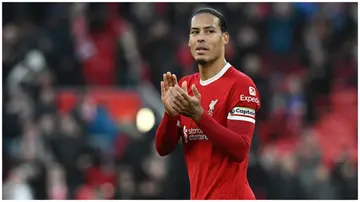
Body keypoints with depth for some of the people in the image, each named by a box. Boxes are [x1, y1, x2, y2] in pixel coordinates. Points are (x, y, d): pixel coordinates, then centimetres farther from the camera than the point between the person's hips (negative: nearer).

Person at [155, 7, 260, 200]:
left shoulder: (241, 85, -10)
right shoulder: (184, 86, 12)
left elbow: (239, 149, -19)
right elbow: (163, 148, 8)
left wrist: (198, 115, -27)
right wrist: (170, 114, -11)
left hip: (229, 196, -7)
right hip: (198, 197, 7)